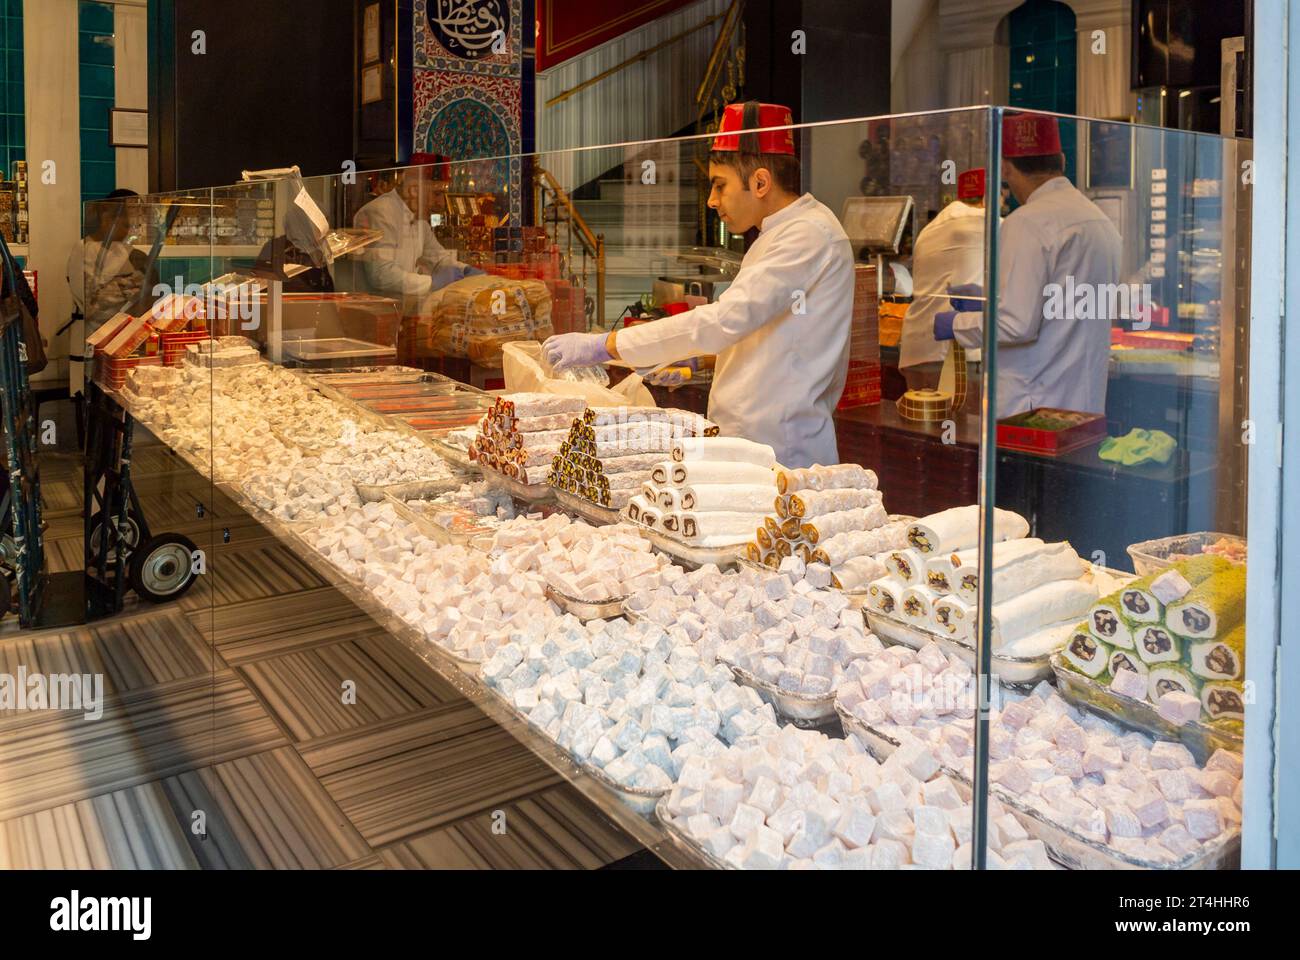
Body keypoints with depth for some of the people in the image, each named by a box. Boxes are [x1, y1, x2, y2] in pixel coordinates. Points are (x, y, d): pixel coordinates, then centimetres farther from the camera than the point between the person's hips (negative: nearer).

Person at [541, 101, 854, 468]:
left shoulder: (810, 235, -16)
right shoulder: (785, 233, 18)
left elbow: (725, 320, -27)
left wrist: (603, 345, -24)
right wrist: (693, 357, 14)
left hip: (781, 453, -9)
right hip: (748, 441, 9)